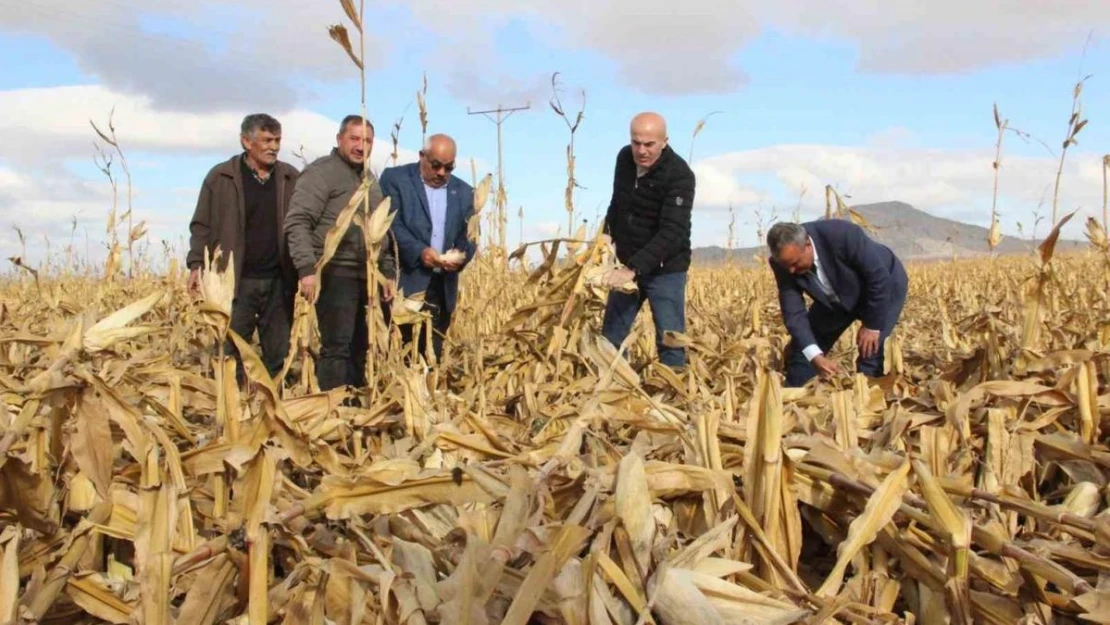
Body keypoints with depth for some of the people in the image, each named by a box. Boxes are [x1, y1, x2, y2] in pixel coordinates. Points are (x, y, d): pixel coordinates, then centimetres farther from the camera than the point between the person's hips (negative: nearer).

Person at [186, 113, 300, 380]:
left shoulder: (291, 178, 8)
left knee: (279, 353, 8)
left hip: (279, 280, 2)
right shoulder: (221, 177, 2)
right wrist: (196, 264, -7)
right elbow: (202, 225, 4)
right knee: (230, 351, 1)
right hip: (236, 280, -2)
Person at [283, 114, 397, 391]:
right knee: (336, 347, -11)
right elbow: (297, 223, -13)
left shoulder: (370, 179, 20)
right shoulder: (321, 172, -4)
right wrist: (307, 269, -21)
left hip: (366, 276, 8)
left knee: (358, 347, 10)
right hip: (335, 273, -8)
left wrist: (388, 272, 18)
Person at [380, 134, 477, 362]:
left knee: (432, 354, 5)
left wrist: (461, 256, -11)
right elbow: (390, 223, -7)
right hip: (404, 281, -4)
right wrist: (419, 251, -21)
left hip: (442, 287, 4)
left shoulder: (464, 192, 16)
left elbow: (470, 235, 11)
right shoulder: (395, 178, 3)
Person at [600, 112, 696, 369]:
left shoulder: (679, 175, -22)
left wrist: (634, 268, -39)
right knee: (610, 336, 9)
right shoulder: (625, 158, -1)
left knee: (669, 340, -6)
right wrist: (608, 234, 1)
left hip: (665, 269, -6)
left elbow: (672, 232, -31)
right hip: (628, 265, 6)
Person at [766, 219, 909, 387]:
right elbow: (794, 313, -26)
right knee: (804, 347, 3)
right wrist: (816, 357, -38)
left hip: (883, 285, -4)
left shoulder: (841, 235, -40)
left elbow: (879, 277, -29)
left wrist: (872, 325, -24)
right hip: (837, 297, 5)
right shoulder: (785, 262, -26)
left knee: (871, 353, -19)